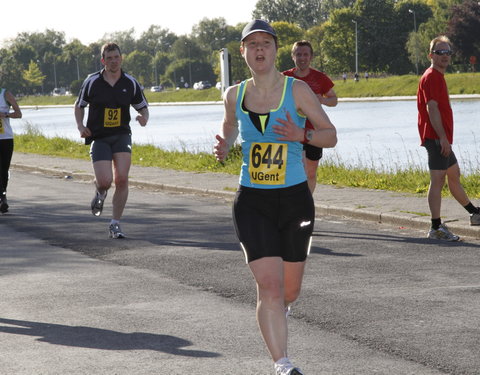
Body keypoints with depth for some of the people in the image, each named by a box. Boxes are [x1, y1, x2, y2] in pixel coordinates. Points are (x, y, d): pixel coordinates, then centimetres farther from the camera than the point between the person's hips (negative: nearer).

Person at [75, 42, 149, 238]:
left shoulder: (130, 83, 2)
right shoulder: (92, 81, -1)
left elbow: (143, 106, 12)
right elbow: (79, 105, 12)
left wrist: (144, 117, -11)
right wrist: (80, 126, -4)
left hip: (121, 136, 1)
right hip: (98, 137, -1)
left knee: (122, 179, -14)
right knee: (105, 181, -14)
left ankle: (115, 224, -1)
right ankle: (100, 193, 27)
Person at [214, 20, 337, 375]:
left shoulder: (297, 90, -5)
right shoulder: (235, 95, 2)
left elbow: (331, 135, 0)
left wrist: (303, 135, -20)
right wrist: (224, 147, 3)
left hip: (295, 199, 0)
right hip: (252, 202, 0)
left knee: (289, 291, 11)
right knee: (269, 285, -14)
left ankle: (277, 309, 48)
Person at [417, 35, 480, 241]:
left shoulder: (438, 77, 19)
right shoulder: (431, 77, -13)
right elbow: (432, 108, -21)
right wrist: (443, 137, -25)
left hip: (441, 137, 11)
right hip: (436, 137, -11)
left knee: (454, 174, 21)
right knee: (438, 179, -10)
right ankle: (436, 228, -9)